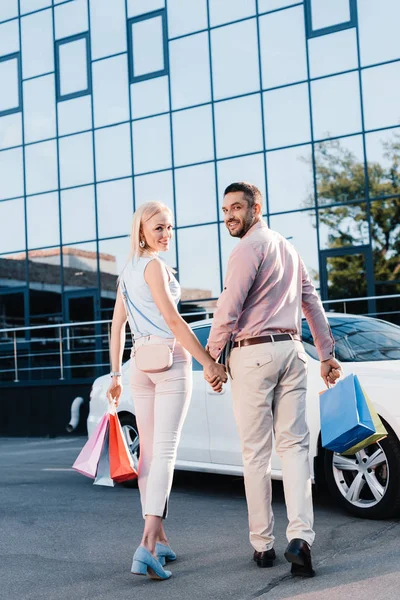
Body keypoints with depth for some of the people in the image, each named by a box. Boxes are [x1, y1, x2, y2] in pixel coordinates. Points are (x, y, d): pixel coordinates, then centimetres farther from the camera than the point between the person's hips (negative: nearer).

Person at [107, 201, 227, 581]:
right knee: (165, 450, -12)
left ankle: (158, 538, 14)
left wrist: (115, 374, 18)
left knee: (149, 451, 9)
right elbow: (173, 320, -16)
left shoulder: (127, 272, 16)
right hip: (169, 358, -8)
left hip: (140, 361, 8)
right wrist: (209, 363, -16)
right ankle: (148, 544, -20)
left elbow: (117, 325, 16)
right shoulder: (153, 266, -9)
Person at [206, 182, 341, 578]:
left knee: (256, 453, 1)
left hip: (253, 354, -7)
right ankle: (300, 536, -10)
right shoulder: (287, 248, 19)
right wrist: (327, 354, 21)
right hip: (292, 351, 7)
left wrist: (211, 356, -5)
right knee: (294, 445, 3)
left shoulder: (249, 248, -8)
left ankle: (262, 544, 6)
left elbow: (228, 308, -15)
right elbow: (312, 303, 19)